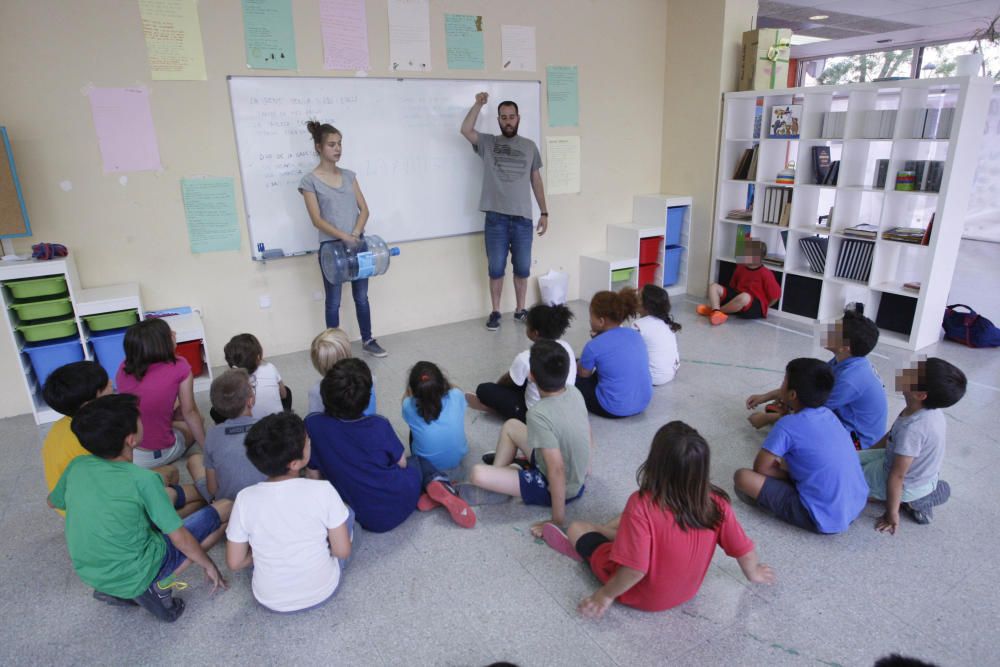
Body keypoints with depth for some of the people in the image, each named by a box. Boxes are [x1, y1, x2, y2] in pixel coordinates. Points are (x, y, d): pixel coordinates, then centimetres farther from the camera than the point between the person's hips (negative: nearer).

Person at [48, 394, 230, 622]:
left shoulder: (77, 466, -7)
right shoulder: (142, 479, -24)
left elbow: (53, 502, 15)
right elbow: (179, 538, -16)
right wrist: (209, 565, 0)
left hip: (90, 575, 6)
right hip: (134, 576, -6)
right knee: (225, 508, 1)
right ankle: (160, 585, -2)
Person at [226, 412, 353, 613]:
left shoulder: (245, 499, -18)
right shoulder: (323, 491, -24)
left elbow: (235, 563, -8)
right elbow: (343, 551, -14)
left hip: (271, 600, 2)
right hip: (322, 592, -2)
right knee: (346, 512, 16)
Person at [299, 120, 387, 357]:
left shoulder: (349, 175, 9)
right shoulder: (310, 181, -5)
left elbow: (364, 209, 5)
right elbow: (317, 220, -11)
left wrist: (355, 235, -12)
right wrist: (344, 237, -22)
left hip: (358, 243, 4)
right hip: (331, 246, -4)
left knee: (362, 296, 12)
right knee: (333, 301, 5)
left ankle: (367, 340, 26)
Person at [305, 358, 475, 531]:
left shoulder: (313, 424, -15)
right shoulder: (379, 425, -16)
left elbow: (313, 476, -4)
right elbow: (401, 463, -1)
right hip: (402, 500, -1)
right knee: (417, 460, 32)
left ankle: (434, 491, 2)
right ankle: (438, 484, 3)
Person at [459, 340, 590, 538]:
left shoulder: (539, 414, -32)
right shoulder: (575, 393, -10)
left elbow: (556, 470, -32)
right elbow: (587, 431, 6)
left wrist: (558, 520, -24)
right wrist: (583, 466, 23)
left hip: (558, 487, -8)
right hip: (578, 475, 8)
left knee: (478, 474, -19)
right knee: (510, 426, 15)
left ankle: (497, 487, 11)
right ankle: (499, 476, 21)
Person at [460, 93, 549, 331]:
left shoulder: (529, 146, 11)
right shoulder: (487, 143, 5)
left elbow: (536, 180, 12)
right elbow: (465, 130, -13)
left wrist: (544, 212, 8)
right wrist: (479, 104, -15)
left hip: (523, 218, 2)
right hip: (496, 217, -2)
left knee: (522, 268, 8)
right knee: (496, 269, 4)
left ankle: (520, 310, 22)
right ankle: (495, 312, 16)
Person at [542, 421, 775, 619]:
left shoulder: (642, 506, -37)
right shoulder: (717, 503, -23)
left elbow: (635, 570, -34)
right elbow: (744, 550, -9)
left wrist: (606, 595, -15)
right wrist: (753, 574, 13)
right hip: (688, 590, 5)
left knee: (577, 528, 14)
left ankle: (581, 548, 45)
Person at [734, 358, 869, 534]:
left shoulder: (788, 425, -16)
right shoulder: (829, 415, 6)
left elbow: (760, 468, -6)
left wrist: (788, 475, 7)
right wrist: (787, 467, 10)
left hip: (824, 519, -8)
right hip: (857, 506, 8)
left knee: (742, 476, -11)